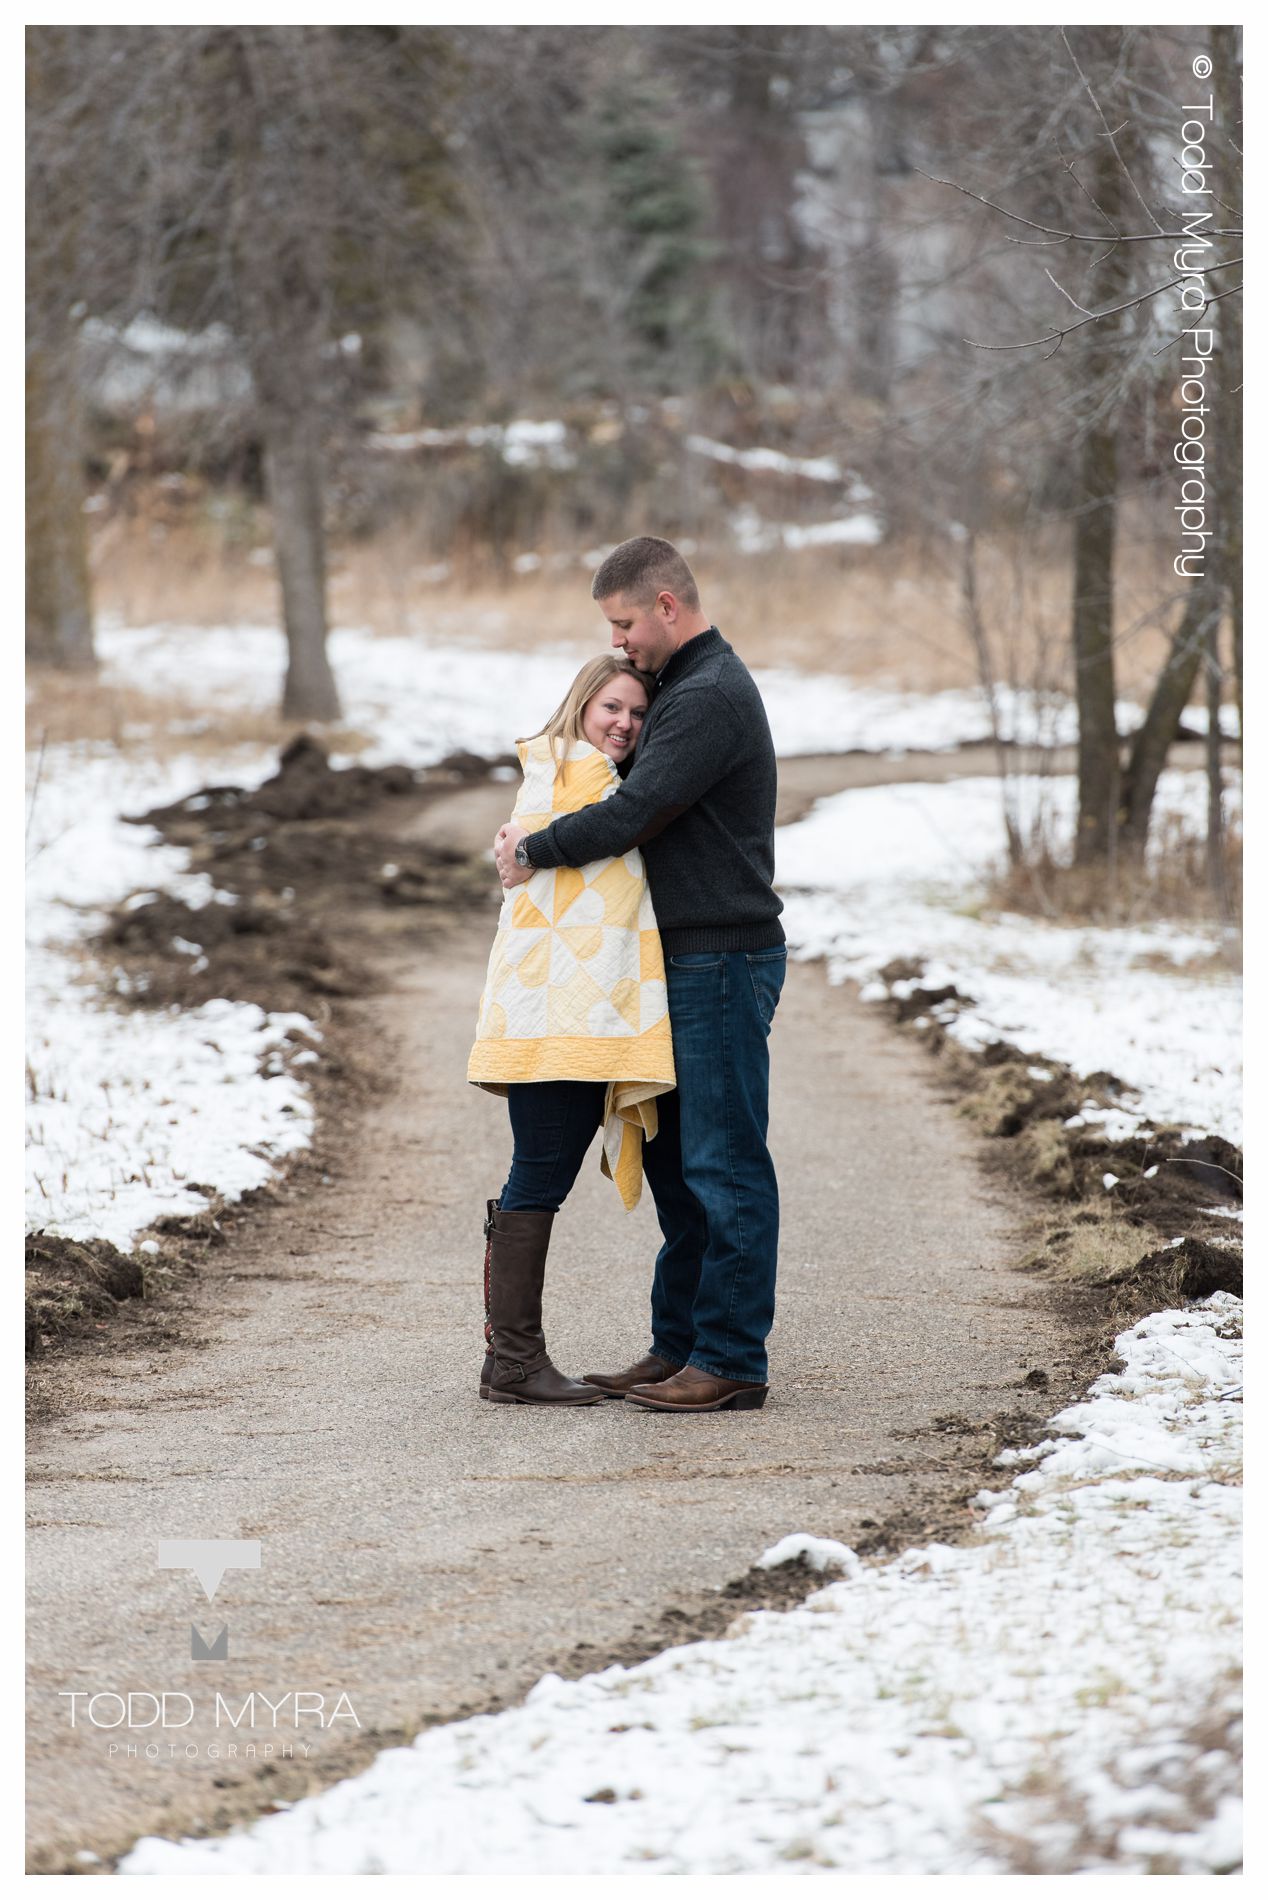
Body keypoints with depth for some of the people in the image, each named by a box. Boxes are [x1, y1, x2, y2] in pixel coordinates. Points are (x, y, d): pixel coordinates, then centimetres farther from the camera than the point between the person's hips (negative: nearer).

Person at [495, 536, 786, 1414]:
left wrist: (535, 849, -6)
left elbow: (632, 815, -21)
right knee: (675, 1158, 13)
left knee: (723, 1163, -7)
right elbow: (645, 799, 24)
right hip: (691, 961, 11)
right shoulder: (692, 685, 18)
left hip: (724, 962, -11)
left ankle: (733, 1361, -5)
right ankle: (680, 1345, 19)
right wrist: (541, 837, 8)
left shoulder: (710, 699, -16)